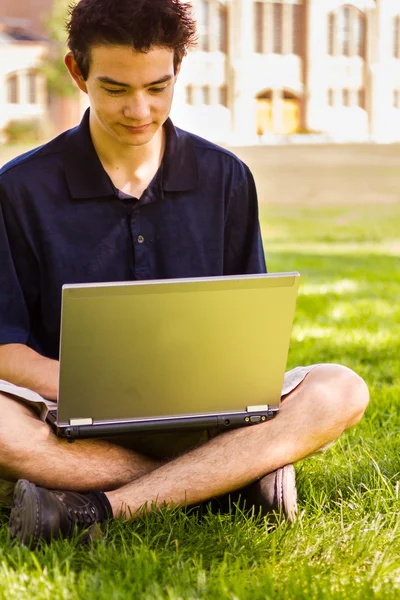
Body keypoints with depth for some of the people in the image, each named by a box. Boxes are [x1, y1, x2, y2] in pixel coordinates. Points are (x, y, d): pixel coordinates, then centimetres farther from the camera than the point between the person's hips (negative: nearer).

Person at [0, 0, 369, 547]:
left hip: (200, 416, 2)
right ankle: (240, 470, -27)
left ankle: (102, 507, -32)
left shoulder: (226, 179, 8)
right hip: (77, 425, -2)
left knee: (341, 390, -24)